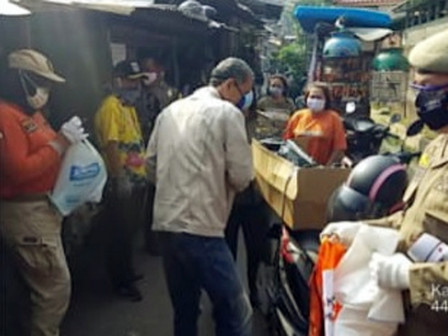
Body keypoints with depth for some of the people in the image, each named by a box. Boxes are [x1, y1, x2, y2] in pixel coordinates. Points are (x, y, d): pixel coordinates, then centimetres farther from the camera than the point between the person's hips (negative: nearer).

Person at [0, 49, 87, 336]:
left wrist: (67, 140, 6)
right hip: (25, 213, -10)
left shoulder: (30, 112, 15)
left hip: (44, 207, 10)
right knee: (56, 286, -5)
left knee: (48, 284, 17)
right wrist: (60, 142, -22)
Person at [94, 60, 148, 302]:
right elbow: (111, 144, -22)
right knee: (120, 233, 2)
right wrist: (120, 177, -26)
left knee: (130, 230, 19)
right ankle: (121, 282, 14)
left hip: (136, 179, 9)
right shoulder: (111, 106, -14)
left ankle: (127, 272, 35)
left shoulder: (129, 106, 15)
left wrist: (142, 170, 18)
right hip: (121, 182, -9)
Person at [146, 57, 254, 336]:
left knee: (184, 311, 20)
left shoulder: (171, 110, 13)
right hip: (201, 228, -7)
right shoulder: (228, 113, -5)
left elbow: (151, 163, 17)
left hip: (166, 223, 8)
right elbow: (242, 176, -7)